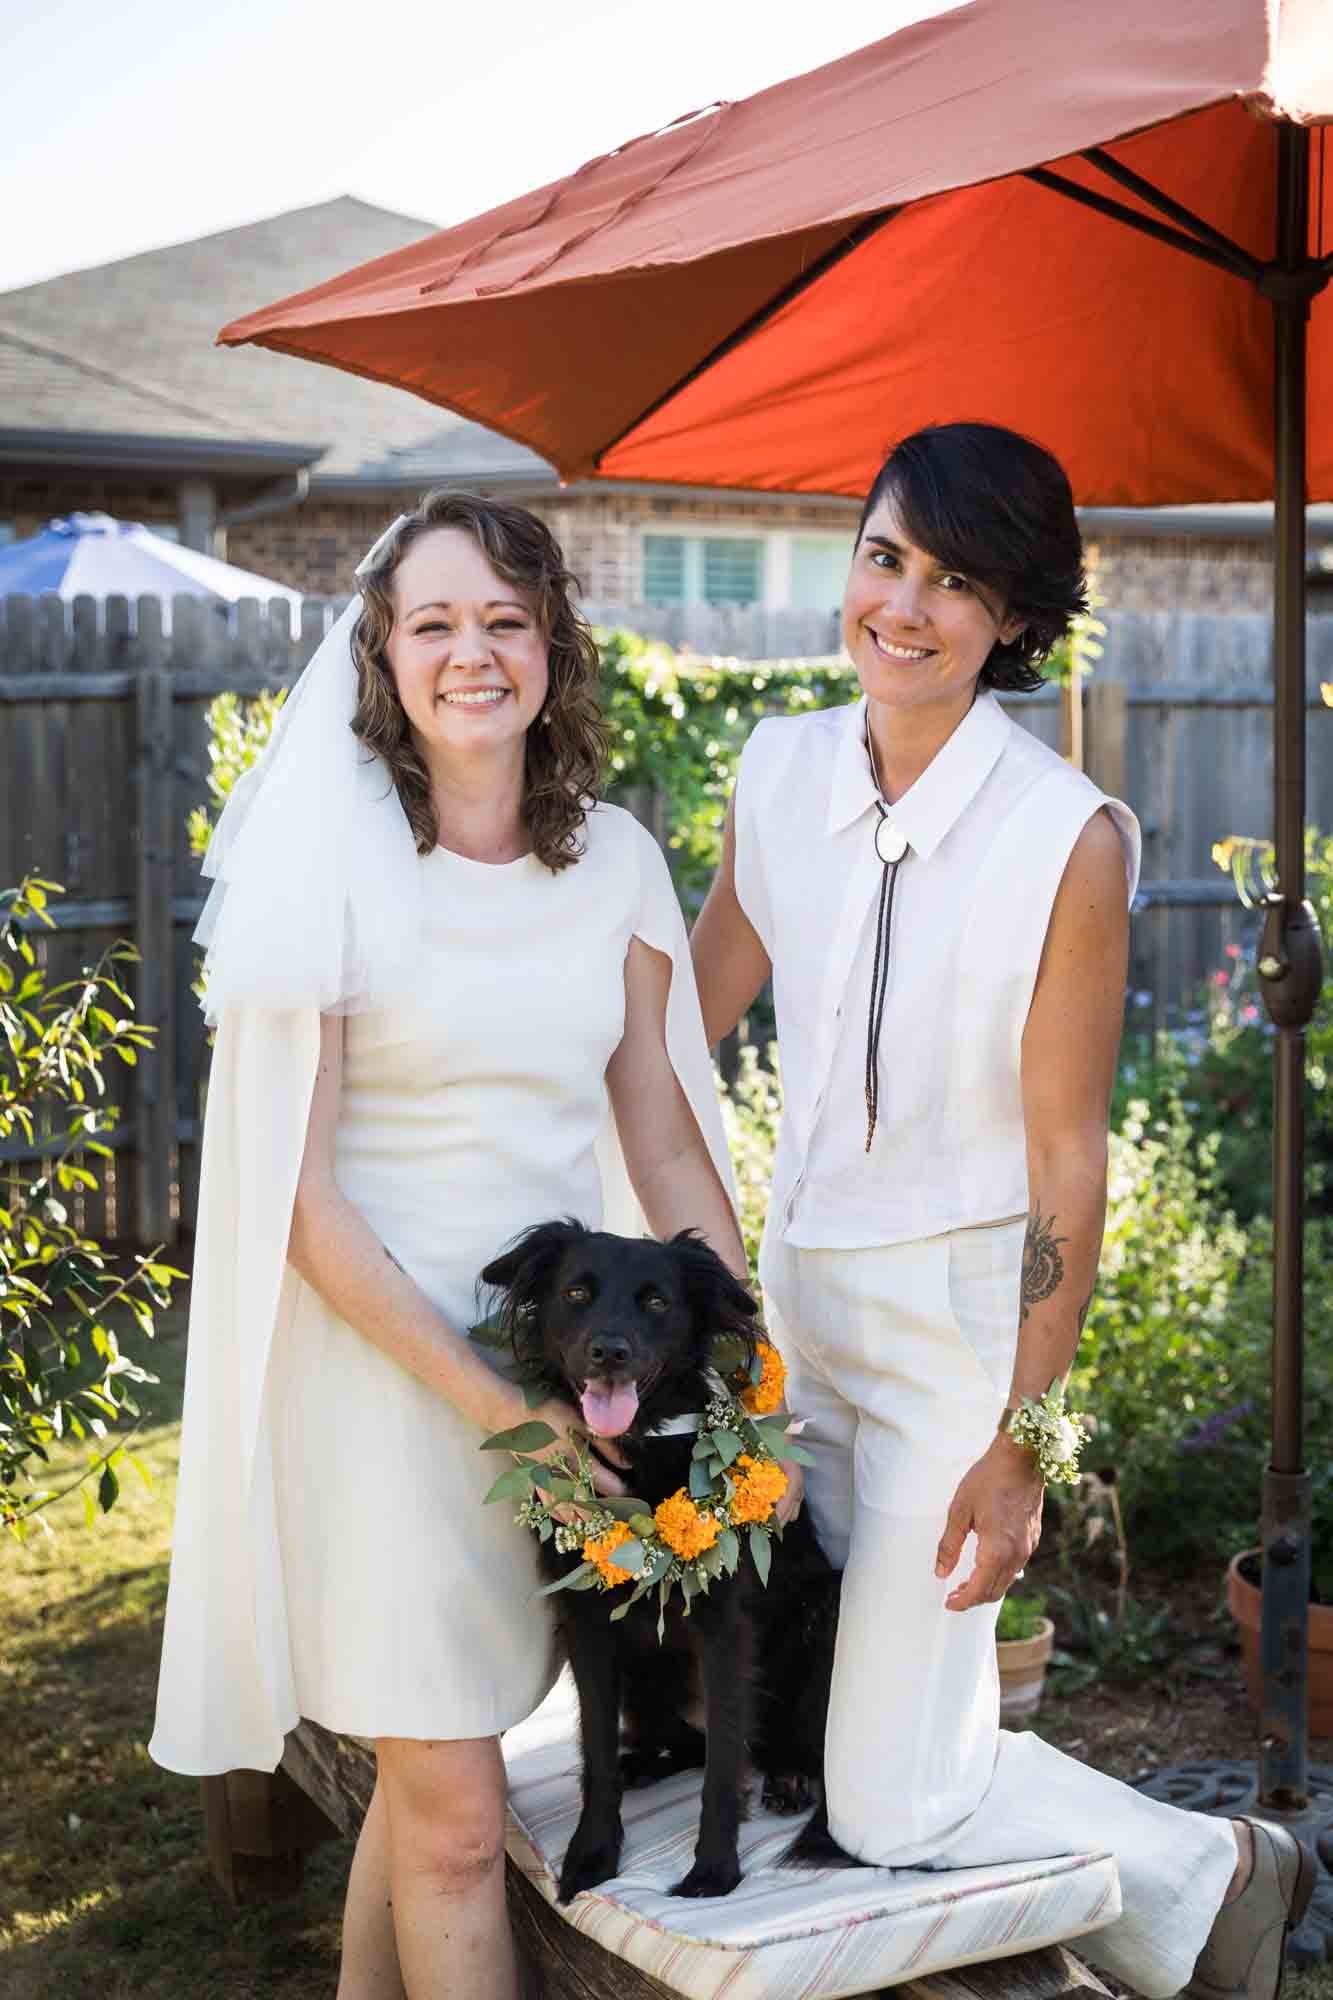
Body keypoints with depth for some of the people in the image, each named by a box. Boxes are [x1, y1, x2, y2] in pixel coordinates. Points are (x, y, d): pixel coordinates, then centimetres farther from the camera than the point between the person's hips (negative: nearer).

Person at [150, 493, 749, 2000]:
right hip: (381, 1353, -5)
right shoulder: (327, 859, -10)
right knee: (456, 1817, 1)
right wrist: (486, 1396, -17)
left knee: (425, 1773, 16)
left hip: (565, 1343, 5)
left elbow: (663, 1140, 11)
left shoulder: (614, 861, 5)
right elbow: (291, 1187, -12)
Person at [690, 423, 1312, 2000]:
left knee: (889, 1810, -4)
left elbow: (1067, 1161, -13)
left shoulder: (1068, 839, -17)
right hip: (792, 1293, 6)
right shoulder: (780, 770, -1)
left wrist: (1023, 1438, -12)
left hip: (955, 1320, -6)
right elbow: (691, 1013, 12)